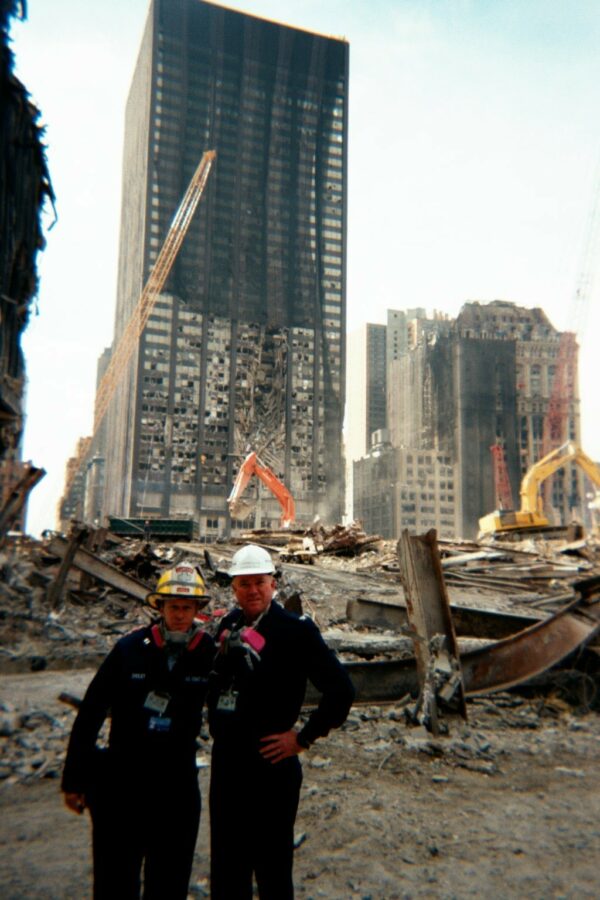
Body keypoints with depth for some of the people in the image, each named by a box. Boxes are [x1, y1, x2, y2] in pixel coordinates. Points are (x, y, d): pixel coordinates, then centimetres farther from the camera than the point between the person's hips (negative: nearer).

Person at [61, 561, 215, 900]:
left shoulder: (210, 652, -10)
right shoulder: (130, 649, -11)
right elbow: (90, 714, -4)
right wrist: (74, 779, 0)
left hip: (178, 786, 1)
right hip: (120, 783, 0)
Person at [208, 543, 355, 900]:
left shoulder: (296, 629, -16)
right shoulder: (229, 624, 4)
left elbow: (341, 691, -19)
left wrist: (303, 739, -14)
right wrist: (216, 727, 10)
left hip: (270, 766, -6)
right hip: (226, 763, 6)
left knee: (272, 868, 10)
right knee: (226, 861, 21)